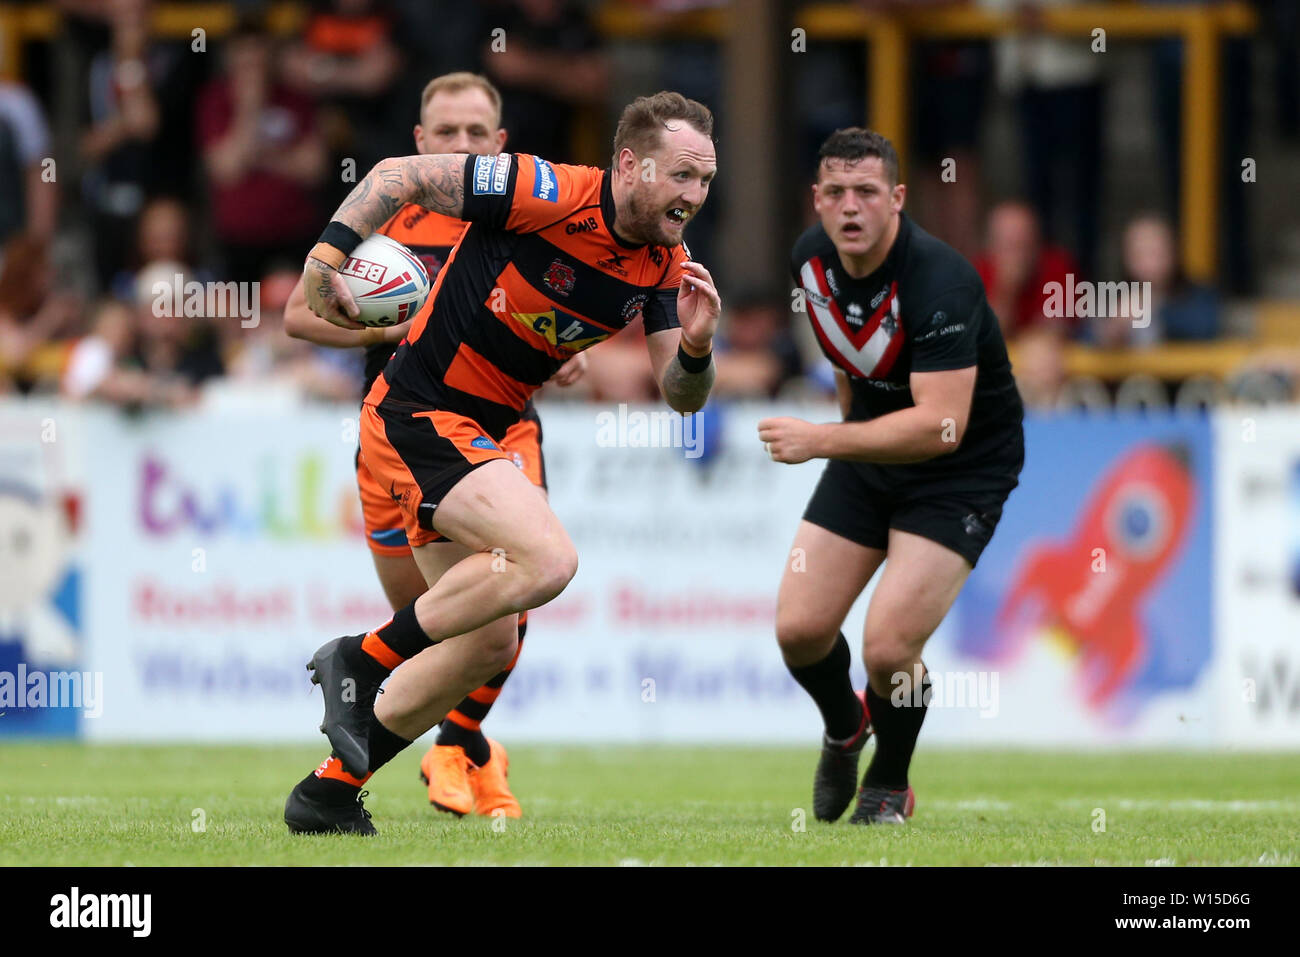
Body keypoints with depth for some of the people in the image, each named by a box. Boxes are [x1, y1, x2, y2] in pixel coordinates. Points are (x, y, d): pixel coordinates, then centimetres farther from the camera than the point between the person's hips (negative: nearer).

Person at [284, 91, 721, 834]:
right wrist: (329, 252, -21)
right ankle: (362, 663, -11)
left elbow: (681, 396, 1)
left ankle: (328, 794, 19)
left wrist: (696, 345, -20)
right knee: (546, 559, -26)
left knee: (489, 643, 10)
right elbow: (401, 175, -13)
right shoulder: (552, 195, -19)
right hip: (420, 415, -9)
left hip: (481, 434, 9)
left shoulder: (664, 265, 2)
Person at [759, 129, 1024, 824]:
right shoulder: (812, 257, -7)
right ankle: (844, 730, 33)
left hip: (964, 470, -6)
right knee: (799, 629, -2)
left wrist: (822, 441, -40)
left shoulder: (939, 281, -30)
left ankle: (890, 784, 13)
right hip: (869, 453, 7)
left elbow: (940, 423, -37)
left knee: (889, 648, -18)